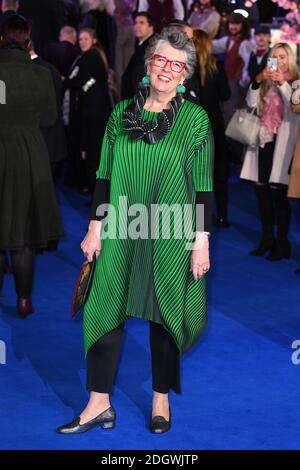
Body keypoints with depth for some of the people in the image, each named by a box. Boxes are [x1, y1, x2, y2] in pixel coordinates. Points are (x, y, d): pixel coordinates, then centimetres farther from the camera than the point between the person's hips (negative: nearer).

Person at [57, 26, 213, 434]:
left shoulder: (195, 119, -4)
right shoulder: (121, 113, 4)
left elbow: (203, 185, -4)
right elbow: (105, 176, 8)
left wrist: (201, 240, -7)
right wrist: (95, 228, 4)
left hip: (171, 236, -2)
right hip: (121, 233, 3)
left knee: (164, 313, 8)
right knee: (105, 310, 2)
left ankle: (161, 400, 24)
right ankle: (99, 405, 11)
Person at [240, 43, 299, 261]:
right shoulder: (266, 83, 15)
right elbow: (251, 103, 2)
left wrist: (283, 84, -23)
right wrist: (257, 81, -12)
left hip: (282, 143, -5)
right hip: (263, 141, 5)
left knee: (278, 194, -6)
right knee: (262, 192, 6)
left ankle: (282, 243, 3)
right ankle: (267, 239, 17)